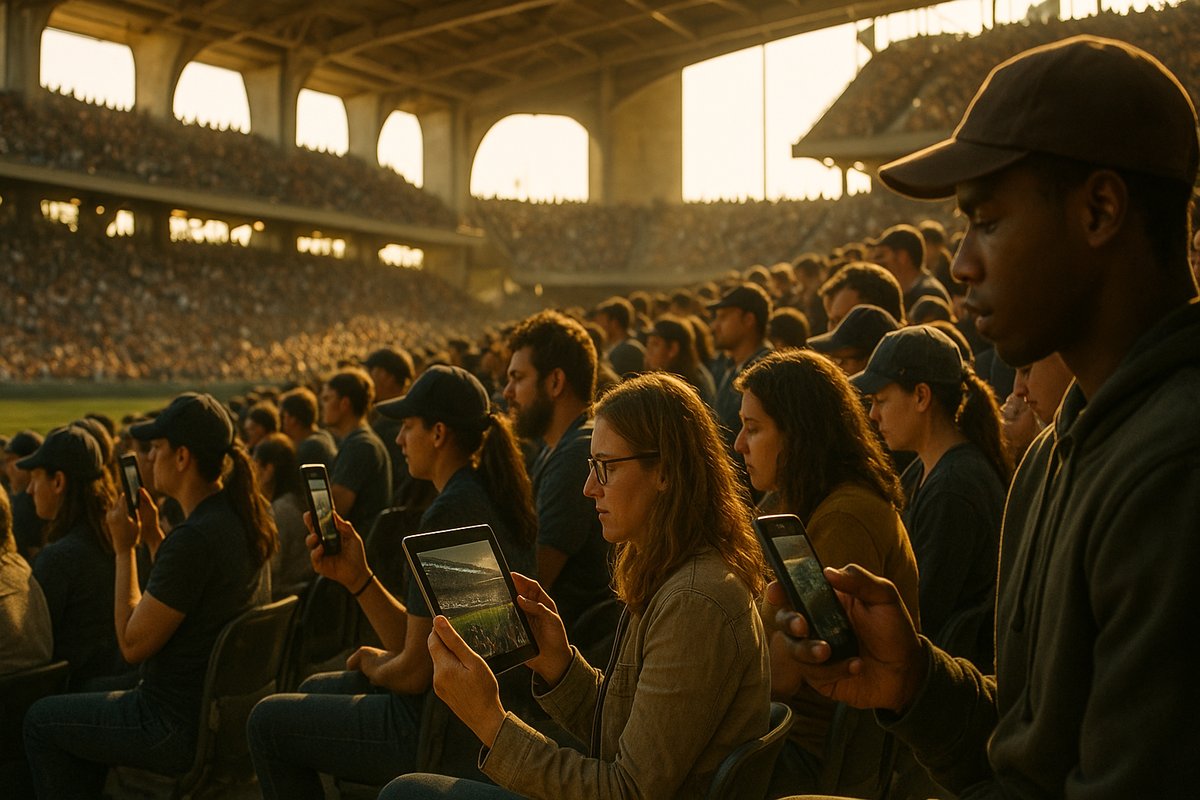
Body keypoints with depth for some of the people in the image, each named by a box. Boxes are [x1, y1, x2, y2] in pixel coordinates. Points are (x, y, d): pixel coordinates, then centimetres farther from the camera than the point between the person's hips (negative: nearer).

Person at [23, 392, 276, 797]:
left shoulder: (194, 538, -27)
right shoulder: (245, 517, 1)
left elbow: (133, 644, -19)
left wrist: (124, 549, -11)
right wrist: (154, 536, 9)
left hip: (184, 728, -9)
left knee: (41, 721, 11)